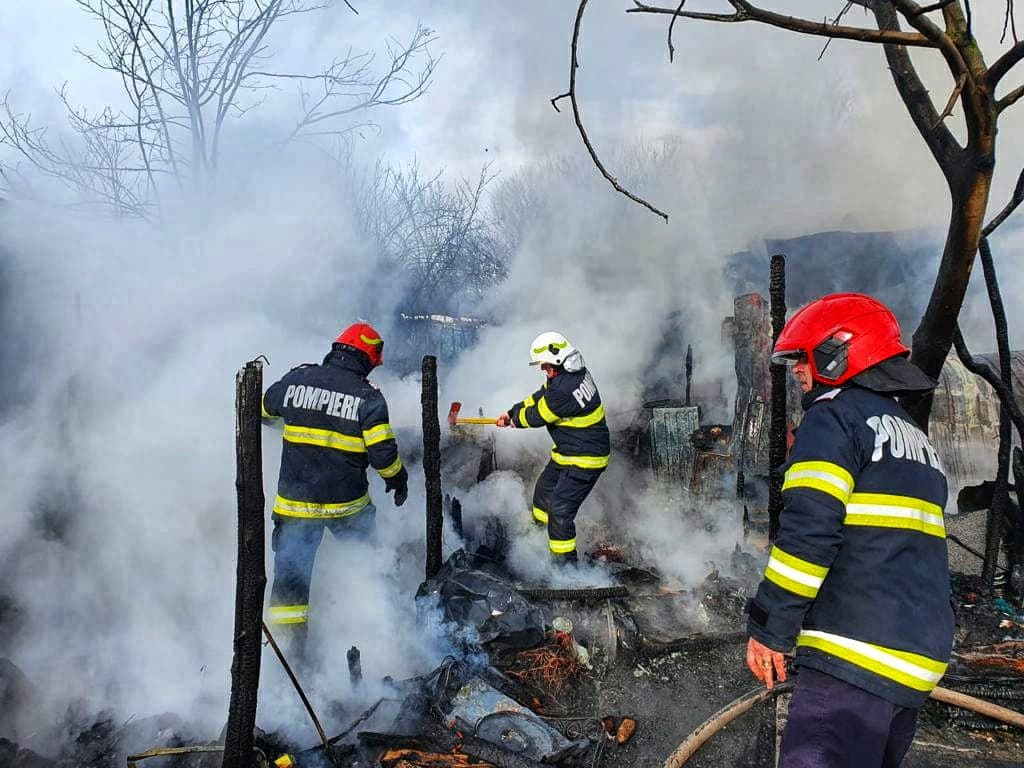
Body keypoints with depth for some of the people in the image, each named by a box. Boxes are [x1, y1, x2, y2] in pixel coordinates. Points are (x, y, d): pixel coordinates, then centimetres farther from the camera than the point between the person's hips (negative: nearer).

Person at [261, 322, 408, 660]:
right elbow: (383, 453, -12)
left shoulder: (296, 379, -2)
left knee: (291, 568, 11)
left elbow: (263, 409, 17)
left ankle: (289, 639, 12)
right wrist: (398, 481, 7)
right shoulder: (368, 397, -11)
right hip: (348, 502, -1)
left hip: (295, 501, 1)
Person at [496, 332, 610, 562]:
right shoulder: (573, 372, 0)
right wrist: (512, 411, 13)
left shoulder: (564, 391, -33)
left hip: (584, 460, -11)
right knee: (544, 490, 27)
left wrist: (514, 418, 2)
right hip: (567, 452, 11)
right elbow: (539, 397, 13)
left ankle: (565, 564, 3)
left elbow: (537, 416, -18)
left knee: (559, 510, -9)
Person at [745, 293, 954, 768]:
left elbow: (808, 532, -17)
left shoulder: (834, 415, -7)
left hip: (854, 654, -10)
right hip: (921, 656, 10)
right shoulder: (917, 440, 22)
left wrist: (768, 628, -12)